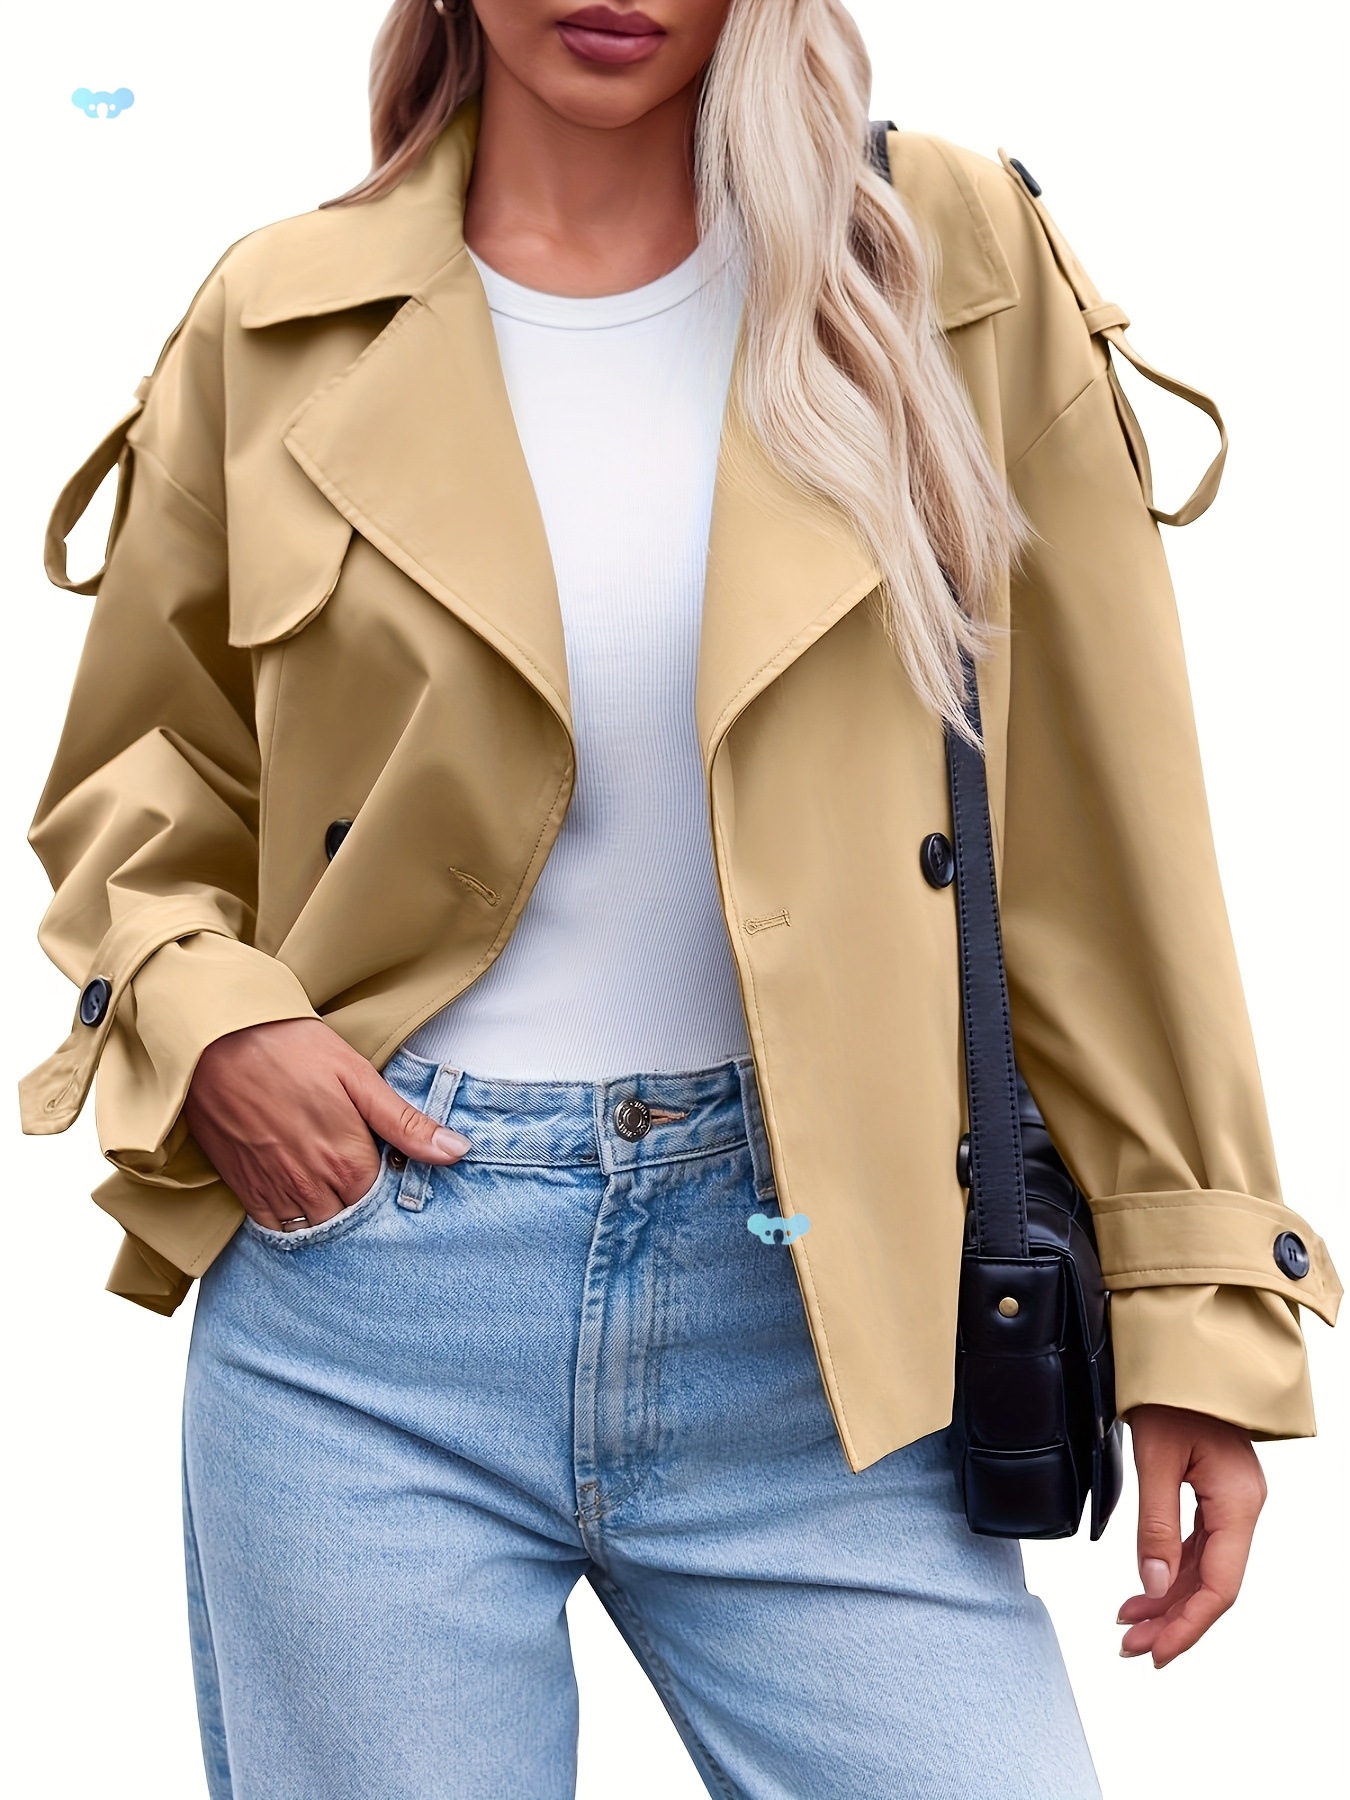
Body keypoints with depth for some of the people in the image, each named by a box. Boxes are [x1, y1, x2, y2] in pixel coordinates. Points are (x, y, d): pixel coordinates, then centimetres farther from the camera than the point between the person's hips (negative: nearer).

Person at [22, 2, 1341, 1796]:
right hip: (367, 1293, 1)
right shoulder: (278, 328, 3)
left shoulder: (949, 268, 2)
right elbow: (130, 786, 15)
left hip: (809, 1298, 0)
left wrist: (1196, 1306, 0)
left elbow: (1104, 829, 2)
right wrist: (200, 1012, -6)